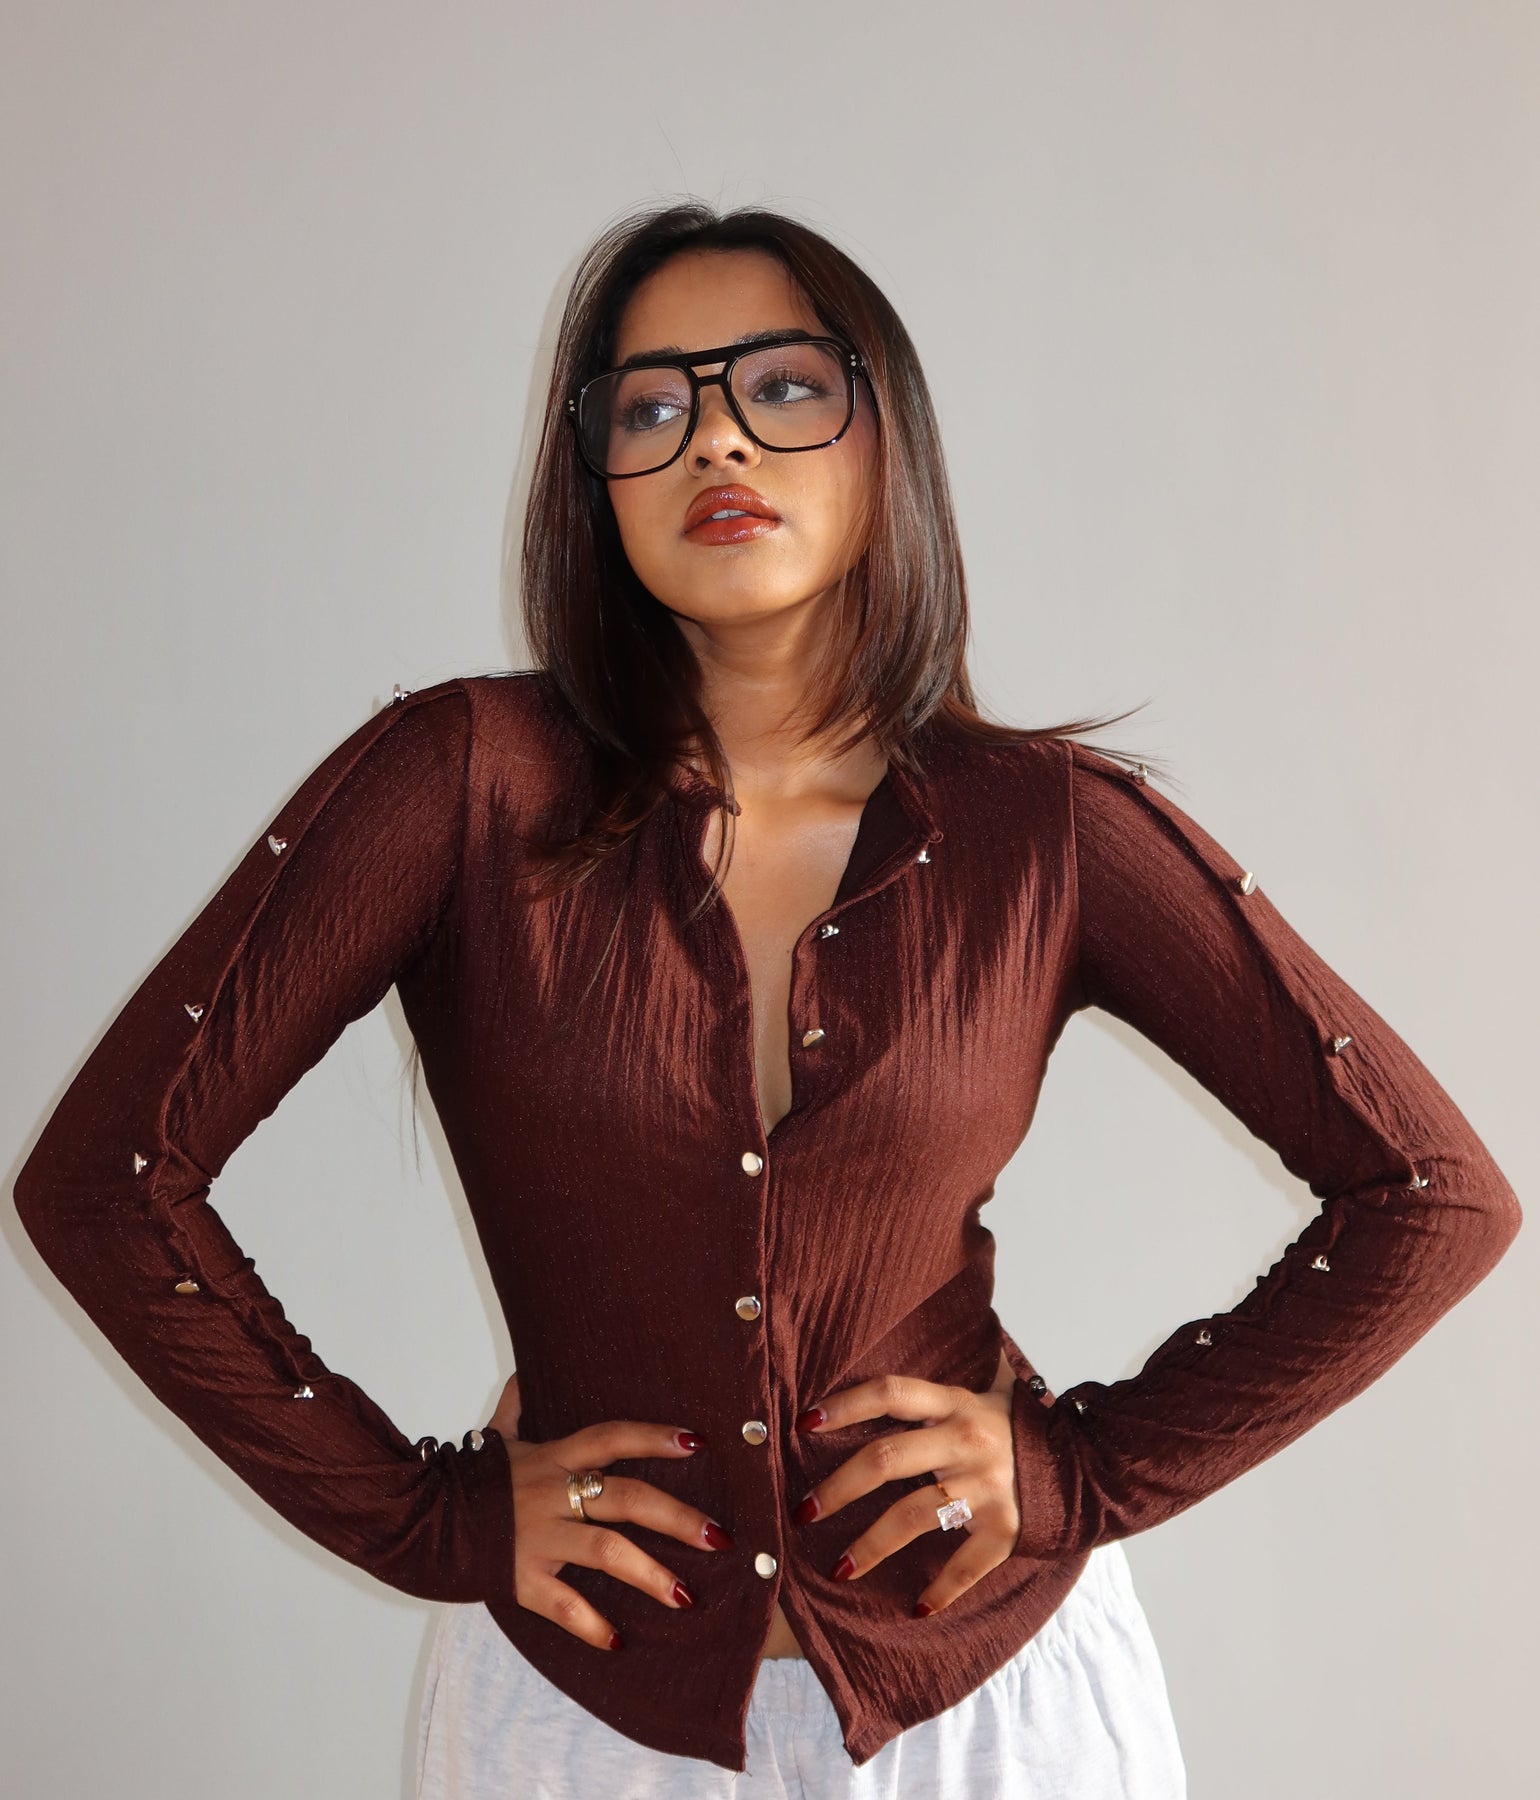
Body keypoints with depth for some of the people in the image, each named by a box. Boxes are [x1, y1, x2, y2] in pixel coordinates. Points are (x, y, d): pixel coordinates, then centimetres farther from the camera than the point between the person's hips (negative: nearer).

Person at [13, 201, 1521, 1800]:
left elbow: (1440, 1193, -4)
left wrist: (1091, 1463, -8)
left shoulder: (1047, 830, -10)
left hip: (992, 1670, 1)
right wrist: (431, 1517, -10)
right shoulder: (467, 781, -14)